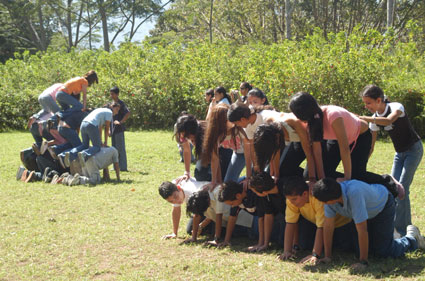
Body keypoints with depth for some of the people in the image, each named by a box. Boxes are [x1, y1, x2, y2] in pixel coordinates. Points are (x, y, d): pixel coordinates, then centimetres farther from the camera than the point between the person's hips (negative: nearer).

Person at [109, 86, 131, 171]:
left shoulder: (120, 103, -10)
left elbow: (128, 113, -24)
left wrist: (121, 122, -21)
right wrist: (110, 130, 18)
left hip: (119, 129, -9)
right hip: (113, 130, 9)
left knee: (120, 148, -5)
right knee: (114, 148, 12)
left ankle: (123, 167, -2)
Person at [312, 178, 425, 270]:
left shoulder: (354, 194, -46)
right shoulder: (330, 195, -26)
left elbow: (362, 230, -42)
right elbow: (328, 226, -17)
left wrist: (363, 262, -37)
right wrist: (327, 256, -14)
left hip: (383, 206, -7)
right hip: (368, 211, 7)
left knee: (382, 252, -9)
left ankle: (411, 238, 17)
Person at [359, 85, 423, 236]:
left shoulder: (396, 107, -21)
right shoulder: (375, 119, -3)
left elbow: (388, 120, -45)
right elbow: (370, 147, 1)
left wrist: (362, 118, -46)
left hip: (414, 149, -7)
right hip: (400, 153, 7)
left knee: (402, 188, -15)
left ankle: (401, 231, -10)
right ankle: (407, 226, 12)